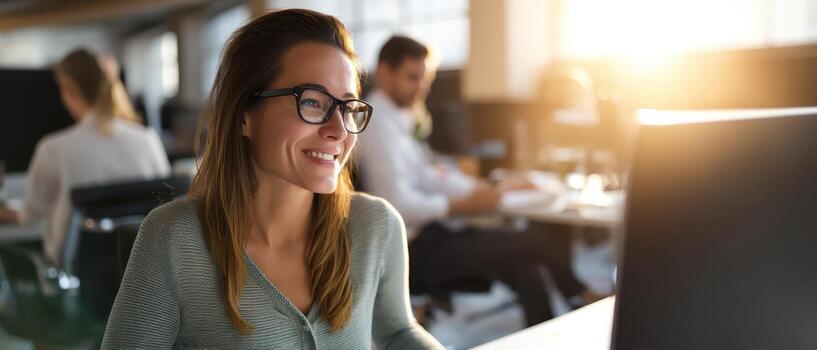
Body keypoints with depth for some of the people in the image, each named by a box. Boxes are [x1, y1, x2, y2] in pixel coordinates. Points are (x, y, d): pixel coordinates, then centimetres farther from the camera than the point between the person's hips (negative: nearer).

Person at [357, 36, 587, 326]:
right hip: (411, 252, -9)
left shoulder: (399, 119, 14)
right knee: (542, 243, -10)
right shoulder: (378, 123, -17)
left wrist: (490, 189, 6)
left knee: (525, 270, -4)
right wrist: (465, 205, -15)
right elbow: (398, 205, -24)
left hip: (424, 238, 9)